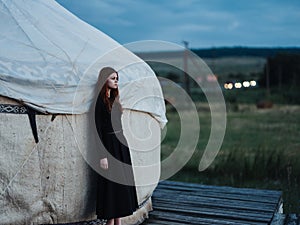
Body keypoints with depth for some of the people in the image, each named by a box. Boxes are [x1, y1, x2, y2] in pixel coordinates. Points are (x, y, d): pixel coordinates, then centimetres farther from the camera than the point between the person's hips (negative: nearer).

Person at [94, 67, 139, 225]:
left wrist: (123, 145, 15)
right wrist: (102, 155, -19)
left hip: (121, 143, 8)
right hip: (109, 144, -8)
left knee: (122, 182, 9)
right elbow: (98, 129, -15)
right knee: (111, 184, -2)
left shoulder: (114, 100, 13)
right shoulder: (100, 101, -11)